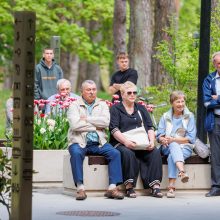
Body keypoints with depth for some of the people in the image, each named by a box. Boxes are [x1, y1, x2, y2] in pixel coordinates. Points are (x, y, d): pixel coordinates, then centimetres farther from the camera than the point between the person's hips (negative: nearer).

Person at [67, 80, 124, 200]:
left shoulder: (102, 105, 14)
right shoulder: (75, 105, 5)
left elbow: (106, 122, -5)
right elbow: (75, 124, -12)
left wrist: (87, 119, -8)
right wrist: (95, 126, -6)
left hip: (98, 143, 3)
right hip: (80, 142, -3)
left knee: (115, 153, -20)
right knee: (76, 153, -34)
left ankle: (112, 187, -23)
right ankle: (80, 188, -31)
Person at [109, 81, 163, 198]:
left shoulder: (141, 108, 22)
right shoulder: (115, 108, 8)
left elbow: (150, 127, 14)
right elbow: (114, 129, -5)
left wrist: (152, 141, -6)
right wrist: (126, 142, -22)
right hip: (120, 143, -4)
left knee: (155, 152, -25)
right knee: (128, 153, -37)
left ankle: (155, 186, -29)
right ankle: (129, 187, -32)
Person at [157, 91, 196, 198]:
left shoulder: (189, 116, 7)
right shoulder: (165, 117, 14)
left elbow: (191, 138, -2)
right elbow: (159, 136, 6)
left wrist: (173, 139, -14)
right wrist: (163, 140, -19)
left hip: (185, 147, -1)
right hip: (168, 147, 1)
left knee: (172, 156, -34)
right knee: (174, 146, -35)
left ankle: (171, 187, -42)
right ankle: (182, 171, -59)